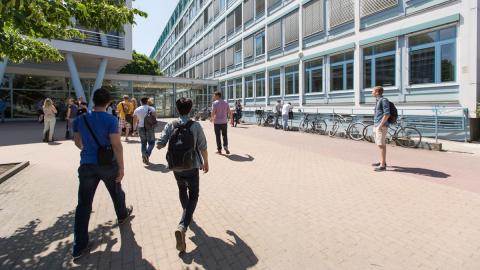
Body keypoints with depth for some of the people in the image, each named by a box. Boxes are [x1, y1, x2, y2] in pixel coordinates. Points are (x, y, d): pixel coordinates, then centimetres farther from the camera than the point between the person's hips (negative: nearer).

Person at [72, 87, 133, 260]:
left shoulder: (80, 119, 1)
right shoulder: (111, 120, -15)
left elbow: (78, 143, 13)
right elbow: (117, 145, -19)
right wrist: (121, 167, -13)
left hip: (87, 165, 3)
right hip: (108, 164, -3)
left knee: (83, 204, 6)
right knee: (116, 193, 23)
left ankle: (79, 246, 10)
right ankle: (122, 215, 48)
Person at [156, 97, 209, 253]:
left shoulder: (170, 126, -5)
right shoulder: (195, 126, -11)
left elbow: (159, 145, -7)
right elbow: (203, 147, -9)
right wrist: (206, 162, 7)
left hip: (176, 167, 4)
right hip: (192, 167, -3)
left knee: (182, 190, 29)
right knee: (193, 196, 6)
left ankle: (187, 214, 47)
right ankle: (182, 227, -12)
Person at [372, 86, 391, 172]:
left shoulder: (384, 100, -11)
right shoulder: (378, 101, 18)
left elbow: (387, 114, -19)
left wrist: (380, 125, -21)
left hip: (381, 126, -10)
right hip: (377, 126, 10)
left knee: (381, 145, -9)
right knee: (380, 144, 16)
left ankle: (382, 165, -6)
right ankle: (382, 162, 27)